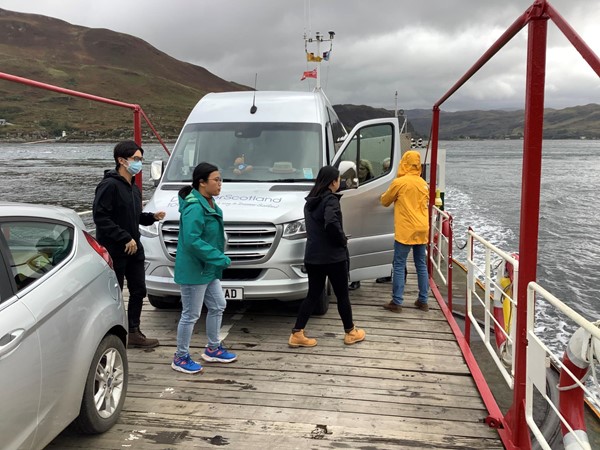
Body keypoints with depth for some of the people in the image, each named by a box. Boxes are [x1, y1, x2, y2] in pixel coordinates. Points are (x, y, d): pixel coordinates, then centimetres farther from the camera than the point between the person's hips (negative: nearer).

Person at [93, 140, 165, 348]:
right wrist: (125, 238, -23)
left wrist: (152, 217, 2)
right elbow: (100, 217, -21)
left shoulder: (134, 187, 13)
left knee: (138, 291, 12)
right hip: (114, 251, -8)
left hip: (134, 249, 9)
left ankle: (134, 333, 24)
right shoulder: (109, 185, -15)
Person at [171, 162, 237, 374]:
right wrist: (219, 257, -26)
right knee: (191, 315, 2)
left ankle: (213, 349, 36)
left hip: (209, 269, 10)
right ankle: (181, 358, 19)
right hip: (193, 270, -10)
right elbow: (192, 240, -29)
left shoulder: (209, 204, 9)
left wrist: (218, 257, 13)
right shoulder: (194, 208, -23)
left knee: (218, 306, 19)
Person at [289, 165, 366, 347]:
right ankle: (351, 333, 23)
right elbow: (332, 223, -32)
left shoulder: (310, 201, 11)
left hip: (312, 256, 7)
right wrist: (342, 240, -14)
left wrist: (338, 239, 9)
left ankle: (297, 334, 8)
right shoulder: (330, 200, -15)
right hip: (333, 256, -7)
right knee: (342, 295, 9)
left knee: (313, 295, 12)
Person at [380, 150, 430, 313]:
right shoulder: (423, 184, 10)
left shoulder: (399, 182, -8)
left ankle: (397, 302, -1)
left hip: (405, 231, -6)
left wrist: (386, 195, 27)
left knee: (399, 266, -1)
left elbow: (385, 201, 5)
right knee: (421, 265, 12)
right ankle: (423, 301, 18)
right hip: (422, 230, 6)